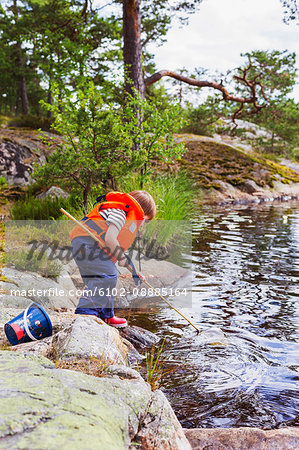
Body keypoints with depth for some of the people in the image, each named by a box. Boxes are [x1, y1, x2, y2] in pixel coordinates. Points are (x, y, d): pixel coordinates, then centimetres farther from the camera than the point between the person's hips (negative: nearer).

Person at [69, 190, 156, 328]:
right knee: (107, 275, -19)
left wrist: (134, 271, 27)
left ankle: (105, 316, 25)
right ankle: (85, 310, -20)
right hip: (86, 243, -11)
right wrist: (121, 257, -7)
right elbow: (109, 239, -21)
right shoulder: (119, 213, -7)